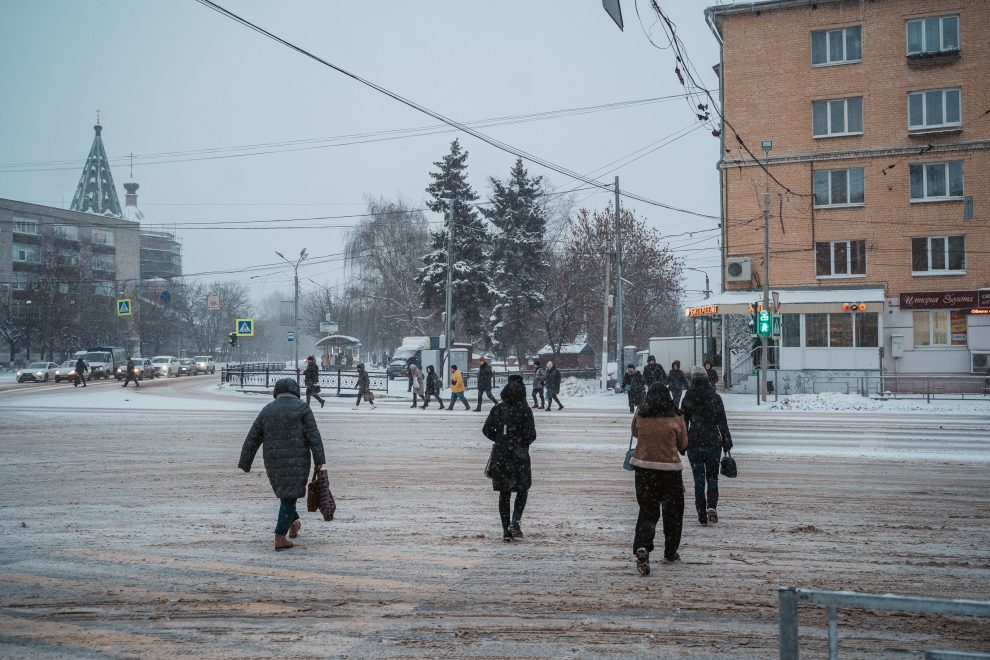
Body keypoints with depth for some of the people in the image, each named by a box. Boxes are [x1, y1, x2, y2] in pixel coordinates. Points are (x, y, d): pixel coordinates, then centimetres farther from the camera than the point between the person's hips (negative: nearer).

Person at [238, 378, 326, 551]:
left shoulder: (266, 411, 8)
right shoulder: (302, 408, -2)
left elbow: (251, 440, 9)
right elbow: (314, 436, -11)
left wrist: (245, 464, 17)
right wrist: (319, 461, -12)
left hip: (273, 462, 4)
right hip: (297, 460, -4)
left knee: (285, 491, 25)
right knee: (289, 497, 0)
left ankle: (293, 524, 38)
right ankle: (280, 538, -5)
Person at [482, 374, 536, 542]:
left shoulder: (497, 409, 1)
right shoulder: (524, 410, -9)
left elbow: (487, 430, 1)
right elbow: (531, 435, -12)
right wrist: (523, 443, 9)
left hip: (500, 455, 3)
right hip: (519, 455, -3)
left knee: (504, 493, 11)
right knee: (522, 490, 14)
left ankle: (506, 530, 10)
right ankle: (515, 522, -4)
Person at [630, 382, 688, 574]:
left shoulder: (639, 417, -5)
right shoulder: (676, 418, -8)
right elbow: (682, 445, 3)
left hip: (643, 468, 1)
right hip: (670, 469, -1)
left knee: (647, 511, 9)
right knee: (673, 512, 18)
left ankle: (642, 547, -15)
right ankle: (670, 553, 26)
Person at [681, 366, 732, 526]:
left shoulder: (688, 398, -2)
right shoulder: (715, 397, -4)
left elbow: (683, 422, 1)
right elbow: (722, 422, -3)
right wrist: (727, 442, 5)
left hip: (694, 443, 0)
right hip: (713, 442, 0)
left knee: (698, 480, 7)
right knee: (712, 478, 12)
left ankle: (702, 515, 6)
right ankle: (712, 507, -9)